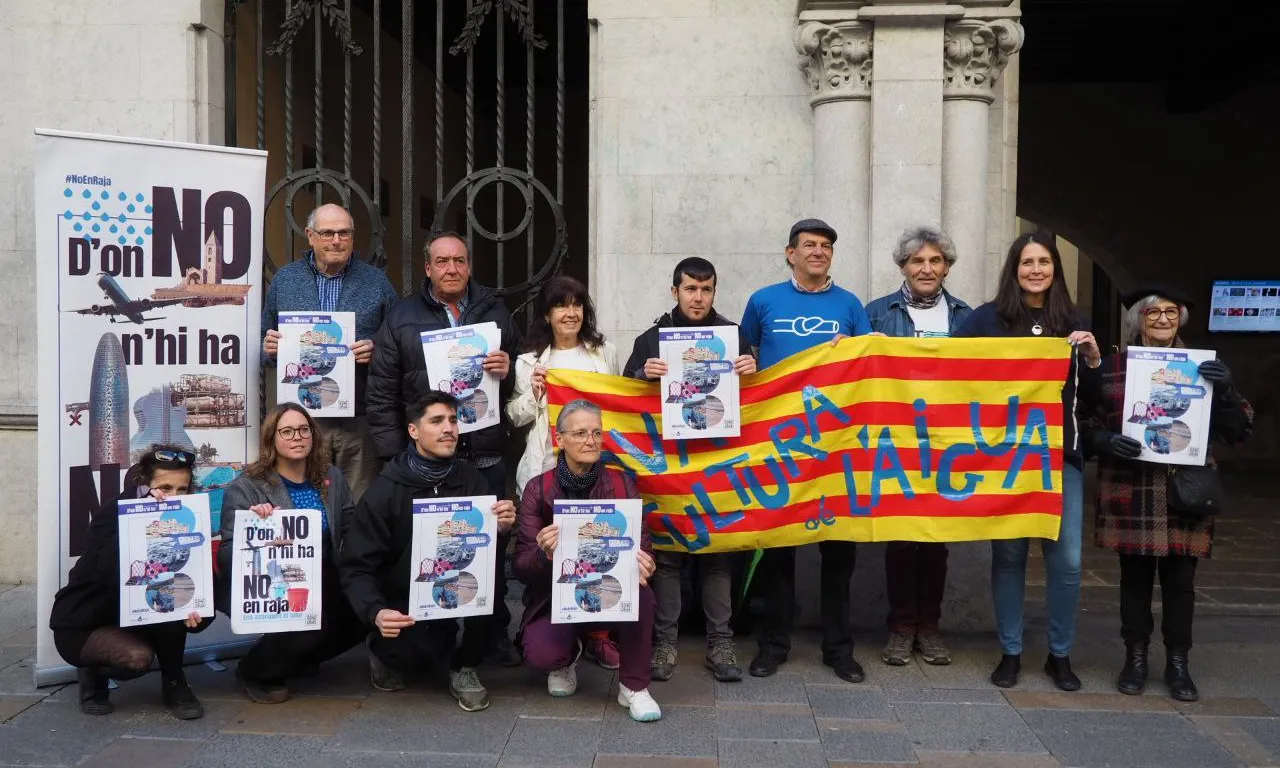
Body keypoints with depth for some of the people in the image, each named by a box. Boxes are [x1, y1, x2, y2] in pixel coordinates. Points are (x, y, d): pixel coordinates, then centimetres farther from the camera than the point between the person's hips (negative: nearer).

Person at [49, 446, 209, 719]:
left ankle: (173, 683, -4)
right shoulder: (114, 514, -20)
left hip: (133, 617, 5)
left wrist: (192, 606, -34)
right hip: (82, 624, -5)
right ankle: (93, 671, 1)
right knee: (138, 657, -32)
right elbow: (115, 575, -36)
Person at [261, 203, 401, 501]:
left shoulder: (376, 281, 8)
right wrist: (269, 349, -5)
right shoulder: (285, 279, 11)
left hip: (360, 421, -1)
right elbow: (265, 344, 17)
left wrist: (376, 350, -11)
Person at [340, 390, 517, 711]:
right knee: (415, 646, -34)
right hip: (405, 606, -3)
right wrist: (376, 612, -30)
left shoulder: (470, 479, 0)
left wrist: (500, 528, -24)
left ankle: (464, 666, -3)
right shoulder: (385, 490, -10)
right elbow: (357, 566, -11)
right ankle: (387, 652, 6)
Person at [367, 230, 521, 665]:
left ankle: (492, 632, 20)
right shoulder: (401, 318, 6)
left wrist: (508, 371, -7)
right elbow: (382, 393, 2)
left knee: (491, 546, 6)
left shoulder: (495, 313, 13)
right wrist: (393, 455, -3)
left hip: (487, 455, 2)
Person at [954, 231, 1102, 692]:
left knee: (1066, 557, 2)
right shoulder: (988, 318, 1)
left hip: (1061, 453, 2)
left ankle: (1060, 655, 18)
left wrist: (1093, 356, -5)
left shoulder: (1073, 323, 10)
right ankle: (1010, 652, 18)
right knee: (1008, 553, 4)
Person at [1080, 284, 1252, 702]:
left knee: (1180, 581, 6)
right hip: (1130, 495, -1)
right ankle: (1135, 658, 22)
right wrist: (1104, 440, -14)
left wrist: (1224, 391, -12)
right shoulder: (1110, 368, 3)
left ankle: (1178, 663, 22)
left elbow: (1239, 430, 5)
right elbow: (1085, 422, 6)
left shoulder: (1202, 367, 8)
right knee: (1135, 577, 7)